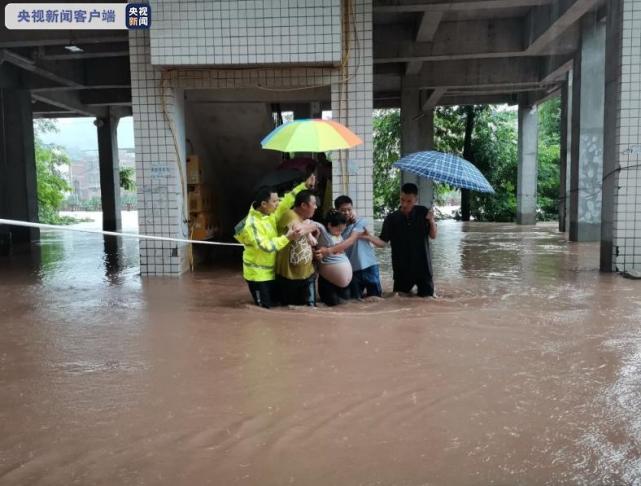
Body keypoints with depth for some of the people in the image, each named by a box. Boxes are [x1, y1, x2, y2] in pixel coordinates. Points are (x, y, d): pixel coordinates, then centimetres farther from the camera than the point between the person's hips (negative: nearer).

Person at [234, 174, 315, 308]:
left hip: (271, 271, 8)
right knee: (266, 306, 1)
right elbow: (266, 246, -31)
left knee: (275, 302, 18)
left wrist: (305, 185, -7)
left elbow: (287, 201, 0)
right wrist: (288, 237, -34)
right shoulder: (252, 224, -26)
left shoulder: (270, 214, -1)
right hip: (257, 274, -8)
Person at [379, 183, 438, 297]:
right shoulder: (392, 218, -6)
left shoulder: (423, 213, -4)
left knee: (426, 296, 7)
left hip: (422, 265, 0)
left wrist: (432, 221, -18)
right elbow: (382, 241, -5)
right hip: (401, 268, 0)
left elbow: (433, 235, 0)